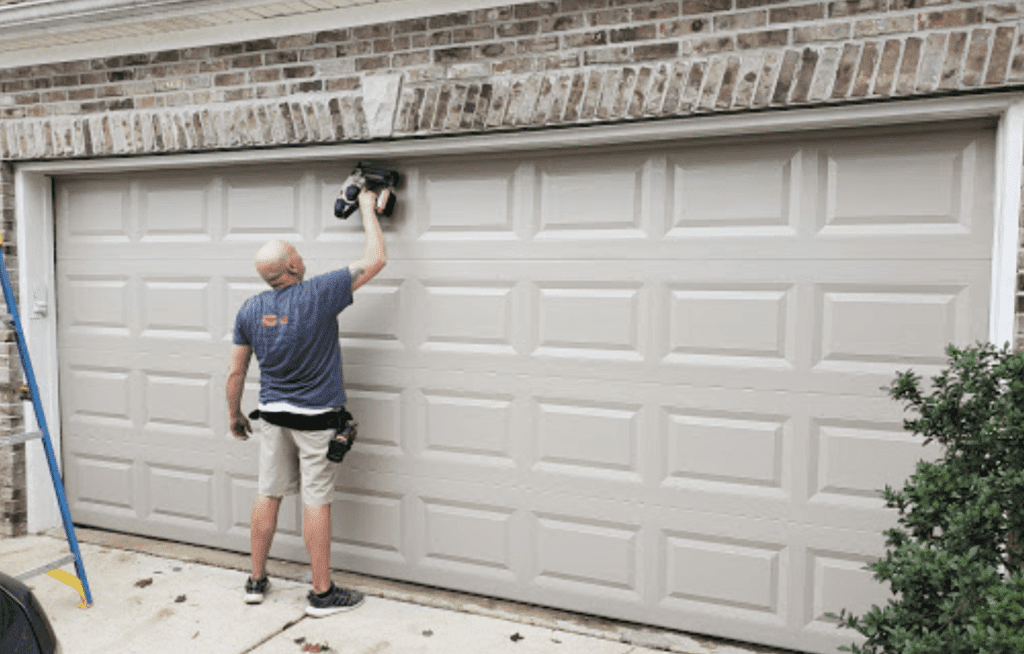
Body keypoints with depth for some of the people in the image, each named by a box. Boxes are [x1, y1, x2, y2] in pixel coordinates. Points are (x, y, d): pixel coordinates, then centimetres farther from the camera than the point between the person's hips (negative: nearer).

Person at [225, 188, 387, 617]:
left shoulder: (250, 311, -2)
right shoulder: (319, 295, -17)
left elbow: (236, 372, 5)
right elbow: (376, 260, -12)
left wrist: (234, 415, 20)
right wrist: (367, 208, 0)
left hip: (273, 415, 5)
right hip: (317, 418, -5)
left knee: (268, 495, 14)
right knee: (317, 501, 2)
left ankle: (256, 582, 27)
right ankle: (322, 594, 12)